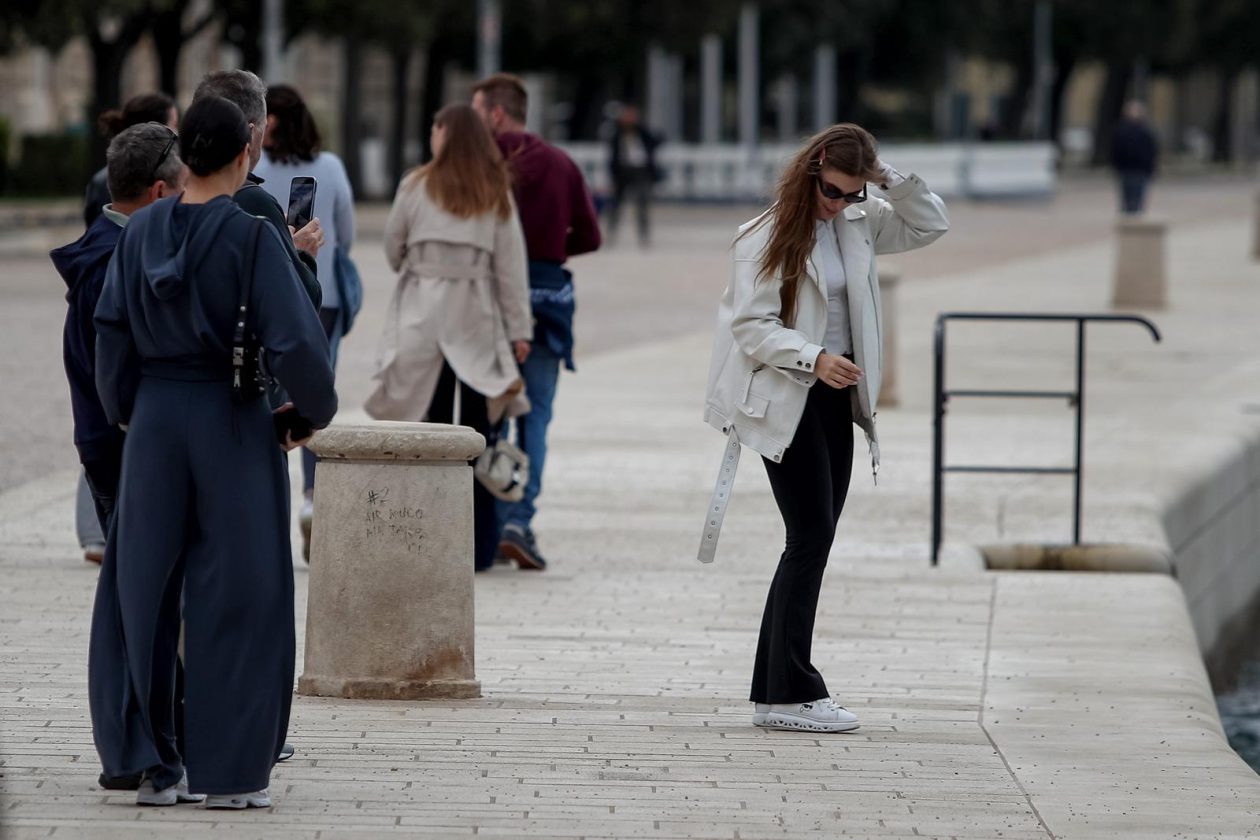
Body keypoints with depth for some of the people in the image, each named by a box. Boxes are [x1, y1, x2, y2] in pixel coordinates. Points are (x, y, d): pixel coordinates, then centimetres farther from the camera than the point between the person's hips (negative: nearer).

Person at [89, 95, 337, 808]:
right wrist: (311, 412, 0)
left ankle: (149, 764, 12)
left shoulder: (141, 232, 0)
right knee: (234, 590, 4)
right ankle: (231, 771, 6)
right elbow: (296, 341, -17)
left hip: (156, 418, 4)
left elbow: (113, 330, 4)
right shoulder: (252, 236, -13)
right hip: (233, 425, -4)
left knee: (144, 585, 11)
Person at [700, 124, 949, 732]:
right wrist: (813, 358, -29)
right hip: (784, 401, -7)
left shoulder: (859, 224, 8)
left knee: (814, 540, 7)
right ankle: (792, 694, -10)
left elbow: (931, 224, 13)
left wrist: (890, 179, -3)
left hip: (835, 397, 7)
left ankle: (774, 692, 11)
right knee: (811, 536, -12)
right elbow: (751, 325, -15)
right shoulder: (766, 238, -11)